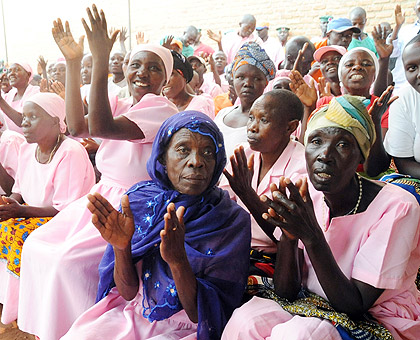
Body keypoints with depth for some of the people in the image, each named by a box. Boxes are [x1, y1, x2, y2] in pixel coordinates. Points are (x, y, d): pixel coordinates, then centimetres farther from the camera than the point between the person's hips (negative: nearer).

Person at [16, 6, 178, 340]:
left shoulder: (163, 110, -15)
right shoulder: (121, 105, 10)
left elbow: (102, 127, -28)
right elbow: (78, 127, -4)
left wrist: (101, 61, -31)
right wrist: (73, 64, -5)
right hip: (103, 197, 8)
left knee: (70, 259, -22)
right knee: (37, 247, 0)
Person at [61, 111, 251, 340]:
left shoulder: (233, 220, -13)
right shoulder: (139, 199, -5)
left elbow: (203, 315, -14)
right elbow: (129, 293, -4)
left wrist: (177, 260, -31)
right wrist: (121, 247, -23)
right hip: (133, 318, 3)